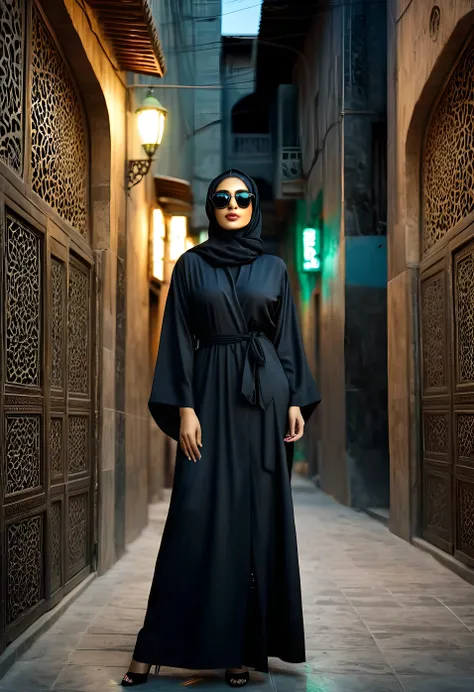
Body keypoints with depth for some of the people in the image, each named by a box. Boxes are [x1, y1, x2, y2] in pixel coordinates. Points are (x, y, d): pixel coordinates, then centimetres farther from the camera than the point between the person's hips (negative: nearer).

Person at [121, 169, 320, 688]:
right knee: (197, 514, -8)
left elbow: (288, 338, 10)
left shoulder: (274, 268, 10)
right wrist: (185, 408, -9)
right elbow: (180, 339, 1)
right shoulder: (190, 265, 6)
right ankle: (156, 646, 0)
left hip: (264, 394, 2)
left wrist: (297, 401, 0)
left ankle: (244, 645, 9)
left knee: (258, 512, 0)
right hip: (212, 392, -1)